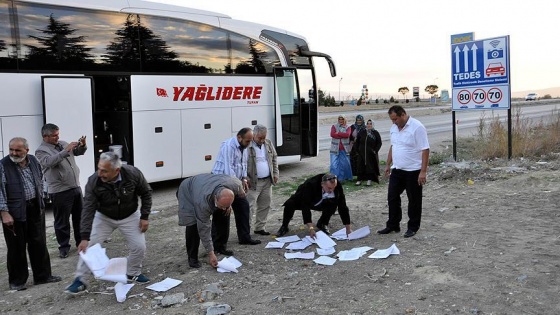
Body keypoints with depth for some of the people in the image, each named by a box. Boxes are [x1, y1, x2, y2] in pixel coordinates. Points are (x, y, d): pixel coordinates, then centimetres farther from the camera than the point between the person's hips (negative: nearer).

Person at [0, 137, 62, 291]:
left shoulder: (34, 161, 4)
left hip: (35, 208, 5)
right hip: (14, 211, -5)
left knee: (39, 243, 11)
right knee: (17, 247, 4)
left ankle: (42, 276, 23)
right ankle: (17, 281, 19)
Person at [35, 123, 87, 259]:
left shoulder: (63, 143, 12)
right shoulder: (41, 151, -7)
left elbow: (79, 152, 20)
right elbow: (49, 162, -27)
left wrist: (82, 145, -2)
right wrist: (66, 151, -29)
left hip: (76, 187, 6)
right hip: (60, 191, -6)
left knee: (80, 217, 16)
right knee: (62, 221, 2)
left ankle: (81, 242, 29)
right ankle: (64, 247, 15)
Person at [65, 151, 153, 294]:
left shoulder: (133, 174, -29)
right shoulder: (93, 182, -30)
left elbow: (146, 193, -11)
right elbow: (88, 210, -26)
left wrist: (144, 217, -12)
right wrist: (85, 237, -29)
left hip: (130, 216, 0)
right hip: (104, 217, 0)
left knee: (139, 246, -4)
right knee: (88, 245, -8)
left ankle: (133, 273, 23)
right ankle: (80, 280, 9)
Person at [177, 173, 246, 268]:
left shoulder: (234, 184, -36)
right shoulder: (203, 203, -44)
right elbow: (204, 229, -34)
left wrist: (229, 205, -6)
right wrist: (210, 254, -28)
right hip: (188, 191, -5)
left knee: (223, 215, -3)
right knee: (192, 224, -20)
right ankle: (192, 257, -4)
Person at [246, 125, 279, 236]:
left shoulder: (268, 144, 7)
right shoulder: (247, 146, -15)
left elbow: (274, 158, 18)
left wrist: (275, 173, 11)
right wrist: (246, 178, -16)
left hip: (267, 181, 7)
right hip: (253, 182, -7)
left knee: (265, 206, 13)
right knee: (250, 207, -7)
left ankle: (260, 228, 25)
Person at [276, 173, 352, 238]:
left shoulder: (337, 186, -29)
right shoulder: (310, 185, -41)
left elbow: (342, 207, -22)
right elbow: (305, 207, -43)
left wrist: (348, 228, -23)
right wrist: (311, 228, -49)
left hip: (320, 203, 3)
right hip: (302, 200, -3)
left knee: (334, 203, -26)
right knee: (290, 204, -33)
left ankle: (322, 224, 1)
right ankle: (284, 227, -5)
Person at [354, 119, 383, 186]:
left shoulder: (375, 133, -1)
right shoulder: (361, 132, 5)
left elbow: (379, 143, 3)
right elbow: (357, 142, 11)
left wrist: (375, 150, -5)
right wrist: (356, 150, 5)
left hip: (371, 154, -2)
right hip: (361, 153, 2)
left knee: (370, 166, 0)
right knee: (360, 166, 4)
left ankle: (369, 180, 11)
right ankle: (359, 180, 11)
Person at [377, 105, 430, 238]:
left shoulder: (417, 127, -18)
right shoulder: (394, 128, 5)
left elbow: (425, 150, -19)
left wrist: (423, 171, -22)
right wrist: (388, 165, 16)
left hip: (413, 171, -7)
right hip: (397, 170, 7)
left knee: (414, 200, 7)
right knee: (392, 197, 11)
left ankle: (413, 227, 19)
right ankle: (393, 225, 23)